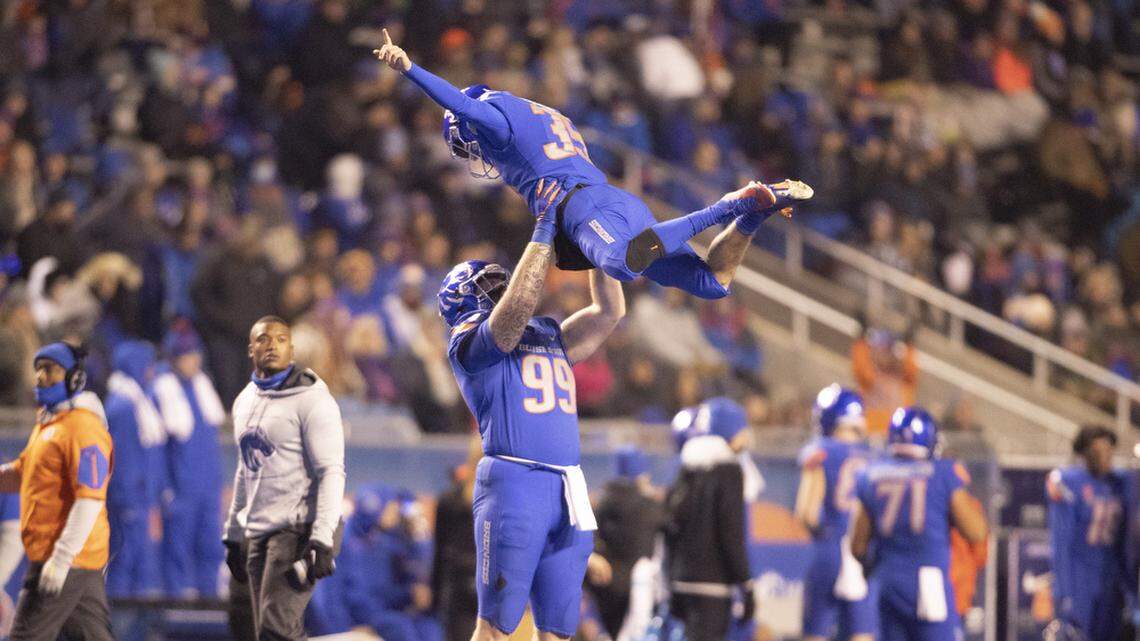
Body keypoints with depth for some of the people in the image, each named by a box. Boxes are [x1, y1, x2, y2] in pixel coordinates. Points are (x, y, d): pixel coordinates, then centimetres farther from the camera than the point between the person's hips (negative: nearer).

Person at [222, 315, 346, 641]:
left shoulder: (310, 400, -9)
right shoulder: (246, 400, 16)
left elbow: (331, 472, -14)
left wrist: (322, 540, -21)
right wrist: (233, 535, 23)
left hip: (299, 530, -8)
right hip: (260, 534, 8)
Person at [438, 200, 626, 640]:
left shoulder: (551, 336, 23)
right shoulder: (470, 341, 1)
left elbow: (610, 310, 18)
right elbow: (518, 308, -17)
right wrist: (543, 235, -14)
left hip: (569, 489, 7)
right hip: (514, 483, -7)